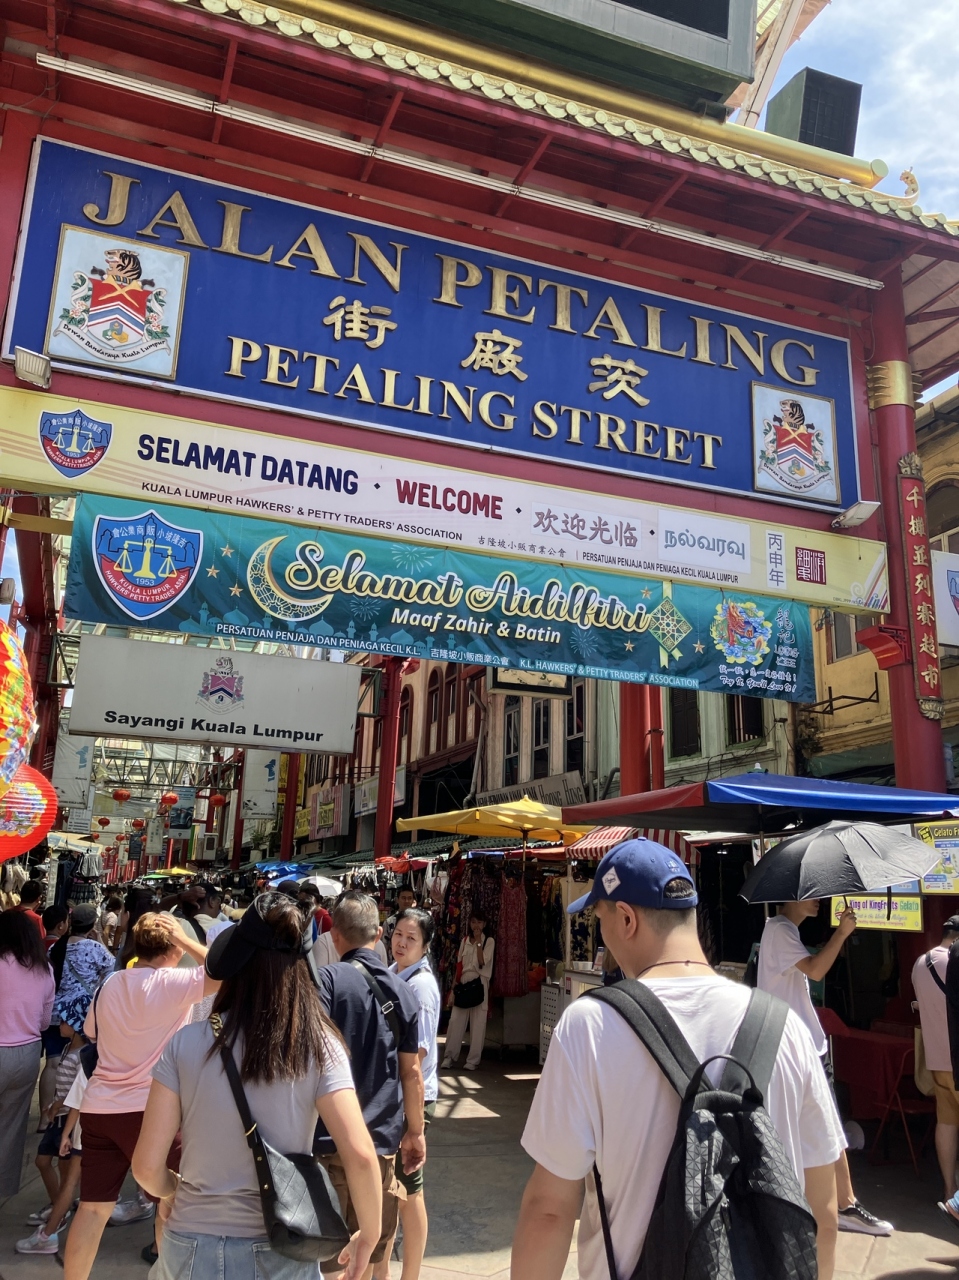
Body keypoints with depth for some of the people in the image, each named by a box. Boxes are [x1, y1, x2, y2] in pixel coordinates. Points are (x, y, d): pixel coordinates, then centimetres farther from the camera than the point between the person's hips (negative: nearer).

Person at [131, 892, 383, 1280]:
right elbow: (360, 1156, -18)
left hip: (194, 1248, 1)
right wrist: (369, 1236, -2)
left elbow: (147, 1165, -8)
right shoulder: (319, 1046, -12)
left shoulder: (186, 1043, -11)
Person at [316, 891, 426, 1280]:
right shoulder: (402, 990, 3)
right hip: (382, 1142, 4)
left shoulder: (328, 979, -11)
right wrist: (415, 1132, 19)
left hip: (329, 1142, -4)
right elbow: (411, 1071, 8)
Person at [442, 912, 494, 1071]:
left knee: (477, 1022, -1)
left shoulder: (489, 941, 1)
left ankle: (473, 1059, 6)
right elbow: (459, 964, 13)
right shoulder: (465, 940, 12)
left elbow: (482, 962, -11)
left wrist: (478, 942, -10)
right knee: (455, 1020, 0)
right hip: (463, 982, 3)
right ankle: (450, 1056, 8)